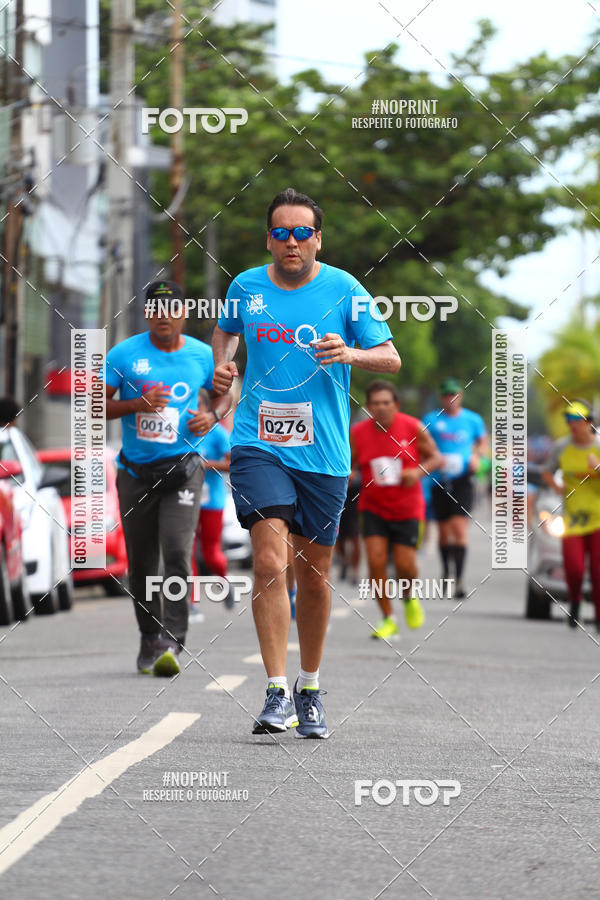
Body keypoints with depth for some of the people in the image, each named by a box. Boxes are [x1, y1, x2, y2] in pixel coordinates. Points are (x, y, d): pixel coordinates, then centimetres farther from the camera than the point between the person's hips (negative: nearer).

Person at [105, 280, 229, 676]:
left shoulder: (202, 356, 2)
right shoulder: (124, 354, -2)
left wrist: (213, 415, -3)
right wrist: (136, 405, -18)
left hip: (182, 469, -1)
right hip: (136, 472, 1)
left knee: (177, 555, -17)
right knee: (141, 564, 7)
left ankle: (171, 644, -20)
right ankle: (150, 638, 24)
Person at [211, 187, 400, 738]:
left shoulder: (344, 290, -1)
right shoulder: (246, 286, 5)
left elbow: (391, 358, -1)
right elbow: (226, 328, 27)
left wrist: (350, 353, -21)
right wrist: (222, 363, 7)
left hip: (324, 453, 0)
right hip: (259, 446, 0)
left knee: (314, 574, 9)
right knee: (270, 562, -16)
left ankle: (310, 690, 27)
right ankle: (277, 693, -16)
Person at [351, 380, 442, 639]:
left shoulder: (413, 428, -10)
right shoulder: (357, 433, -7)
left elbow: (436, 457, -2)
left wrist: (419, 471, -20)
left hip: (407, 508, -1)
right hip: (373, 508, 1)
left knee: (405, 565, -4)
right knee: (376, 561, -12)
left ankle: (409, 598, 32)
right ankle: (388, 619, 3)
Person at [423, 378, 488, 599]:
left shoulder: (473, 420, 6)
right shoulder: (431, 420, 4)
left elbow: (483, 442, 22)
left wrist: (477, 455, 1)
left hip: (462, 480, -1)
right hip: (439, 480, 1)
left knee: (459, 529, -15)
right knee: (443, 531, 10)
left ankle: (459, 579, -16)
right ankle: (446, 572, 32)